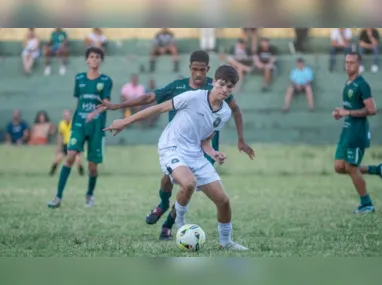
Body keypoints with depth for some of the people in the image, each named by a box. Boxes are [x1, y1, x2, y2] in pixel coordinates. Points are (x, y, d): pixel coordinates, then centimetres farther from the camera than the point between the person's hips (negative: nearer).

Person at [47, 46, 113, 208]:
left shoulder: (106, 81, 0)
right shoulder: (79, 79, 9)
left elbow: (105, 103, -11)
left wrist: (95, 112, -31)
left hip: (97, 126, -1)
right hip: (79, 124, 1)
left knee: (93, 164, 1)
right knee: (70, 156, -16)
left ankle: (90, 194, 28)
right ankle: (58, 197, -17)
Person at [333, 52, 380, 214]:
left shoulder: (362, 85, -14)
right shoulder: (348, 85, 14)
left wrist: (347, 112, -19)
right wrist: (340, 113, 7)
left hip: (357, 132, -9)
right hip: (347, 131, 9)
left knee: (351, 168, -4)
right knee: (339, 167, 5)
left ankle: (366, 204, 9)